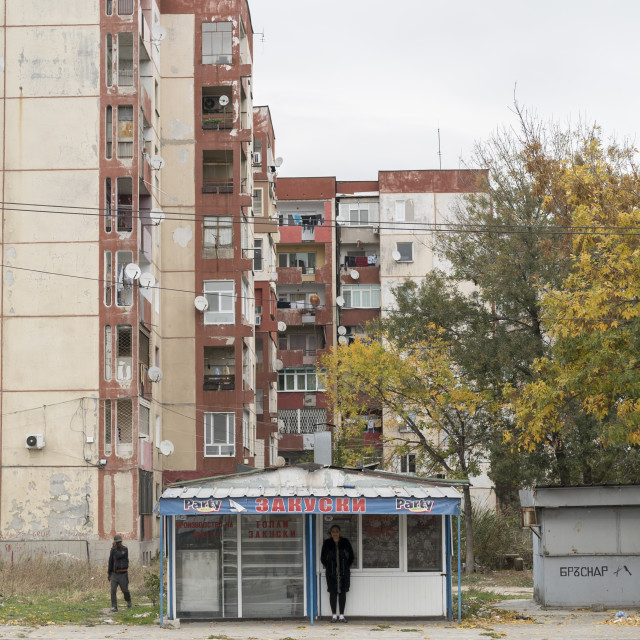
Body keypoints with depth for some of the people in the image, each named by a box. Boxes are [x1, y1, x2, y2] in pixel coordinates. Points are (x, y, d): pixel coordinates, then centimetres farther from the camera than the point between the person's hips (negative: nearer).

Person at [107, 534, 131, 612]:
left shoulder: (125, 549, -7)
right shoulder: (113, 550, 7)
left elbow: (118, 556, -23)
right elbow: (111, 562, 14)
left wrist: (114, 548, -16)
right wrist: (109, 573, 14)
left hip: (123, 574, -3)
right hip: (114, 574, 3)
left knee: (125, 590, 6)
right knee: (113, 590, -11)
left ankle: (128, 601, 37)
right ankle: (114, 607, -11)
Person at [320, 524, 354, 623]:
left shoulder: (345, 542, 5)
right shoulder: (327, 543, 4)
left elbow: (351, 555, 12)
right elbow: (323, 557, 11)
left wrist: (347, 566, 6)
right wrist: (327, 566, 5)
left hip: (344, 571, 1)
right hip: (331, 572, -1)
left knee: (342, 592, 1)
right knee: (333, 593, -2)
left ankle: (342, 615, 6)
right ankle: (334, 615, 3)